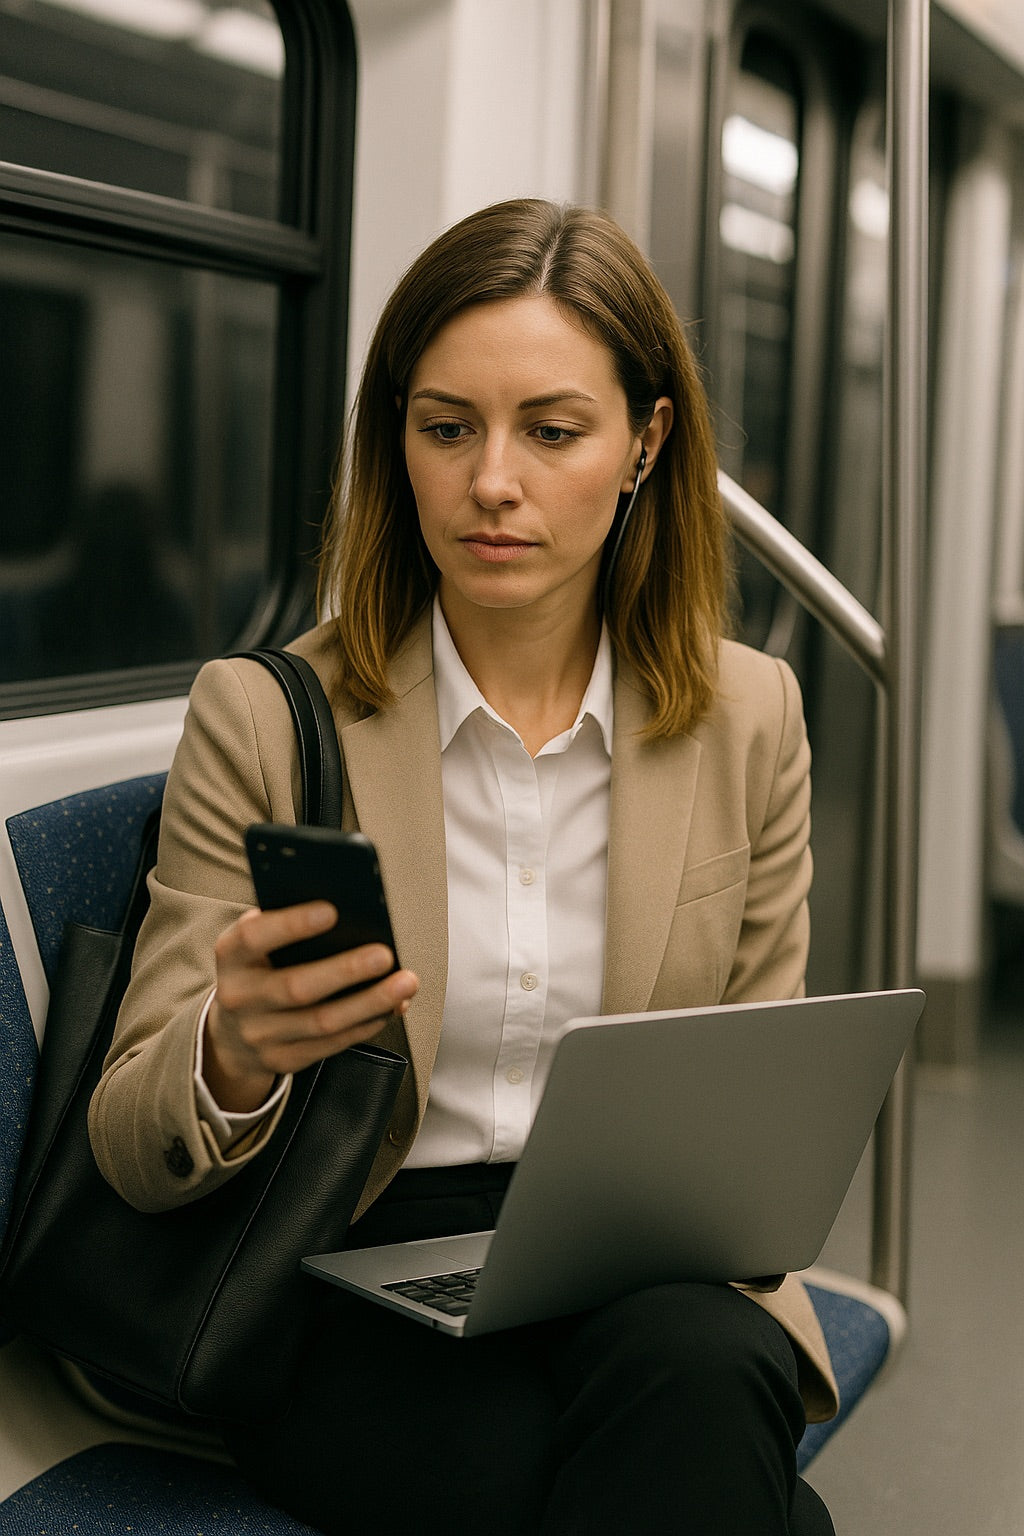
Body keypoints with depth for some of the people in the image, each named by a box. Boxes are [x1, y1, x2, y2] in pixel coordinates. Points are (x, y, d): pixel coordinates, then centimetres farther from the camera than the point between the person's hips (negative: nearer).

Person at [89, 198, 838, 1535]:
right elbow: (134, 1153, -3)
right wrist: (234, 1056, -27)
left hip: (647, 1274, 2)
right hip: (365, 1279, -2)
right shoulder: (262, 716, -2)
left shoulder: (749, 719, 5)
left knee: (696, 1381, -32)